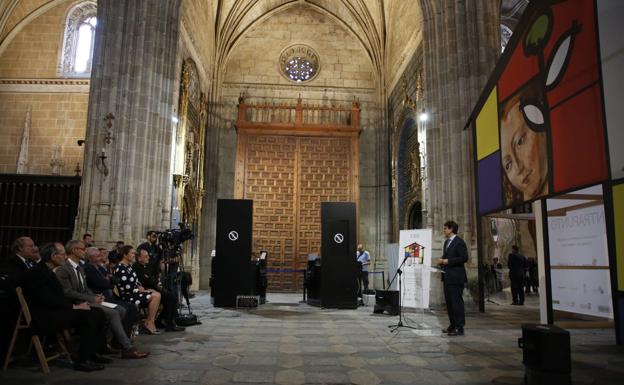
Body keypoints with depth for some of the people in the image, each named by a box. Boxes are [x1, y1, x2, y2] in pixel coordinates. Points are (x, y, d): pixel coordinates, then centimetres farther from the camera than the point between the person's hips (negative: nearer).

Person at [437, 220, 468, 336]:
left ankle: (459, 328, 0)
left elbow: (464, 258, -18)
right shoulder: (446, 242, 17)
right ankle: (453, 325, 24)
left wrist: (448, 261, -19)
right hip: (447, 277, 9)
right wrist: (442, 261, 6)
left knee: (457, 301, -6)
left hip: (456, 277, -9)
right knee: (449, 301, 14)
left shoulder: (459, 242, -11)